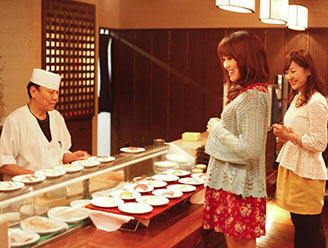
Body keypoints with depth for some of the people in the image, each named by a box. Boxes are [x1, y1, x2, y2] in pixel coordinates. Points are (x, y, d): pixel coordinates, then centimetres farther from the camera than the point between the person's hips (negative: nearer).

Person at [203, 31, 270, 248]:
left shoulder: (252, 98, -19)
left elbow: (250, 150, -23)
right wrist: (220, 126, 11)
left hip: (239, 186, -10)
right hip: (231, 181, 10)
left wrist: (218, 128, -14)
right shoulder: (257, 92, 13)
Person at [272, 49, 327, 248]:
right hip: (291, 165, 9)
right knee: (298, 224, 17)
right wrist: (283, 133, 2)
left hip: (307, 171, -9)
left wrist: (289, 136, -17)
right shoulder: (297, 98, 13)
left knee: (311, 228, 2)